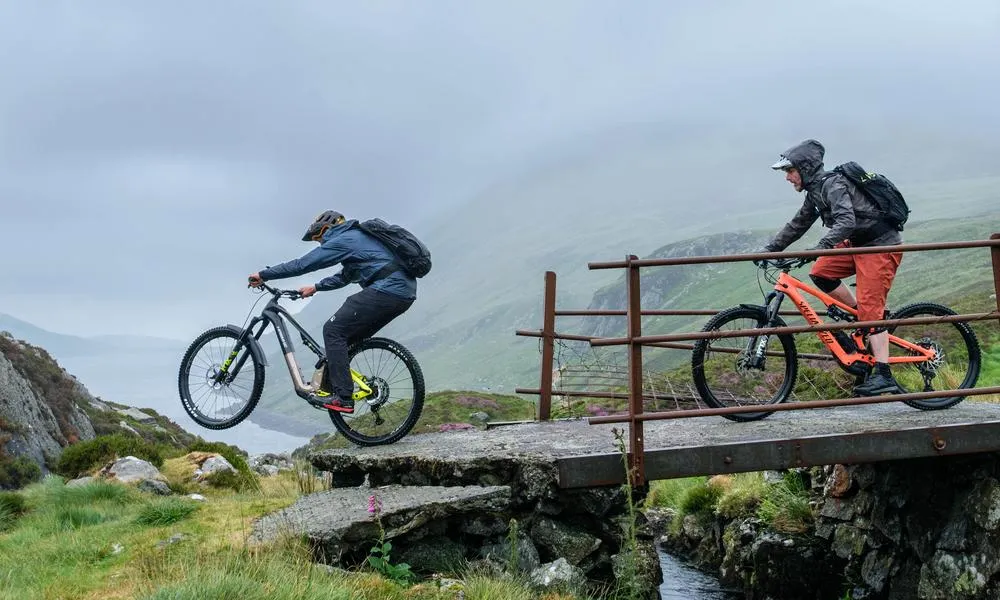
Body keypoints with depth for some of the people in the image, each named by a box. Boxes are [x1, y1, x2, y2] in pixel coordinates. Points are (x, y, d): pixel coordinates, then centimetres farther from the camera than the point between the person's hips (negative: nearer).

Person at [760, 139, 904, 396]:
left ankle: (883, 375, -16)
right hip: (859, 244, 9)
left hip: (882, 245, -9)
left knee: (869, 307, -15)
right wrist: (769, 250, 13)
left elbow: (846, 222, -36)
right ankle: (861, 315, 9)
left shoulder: (833, 184, -20)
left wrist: (818, 248, -46)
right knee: (820, 272, -3)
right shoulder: (815, 191, 10)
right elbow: (797, 225, 19)